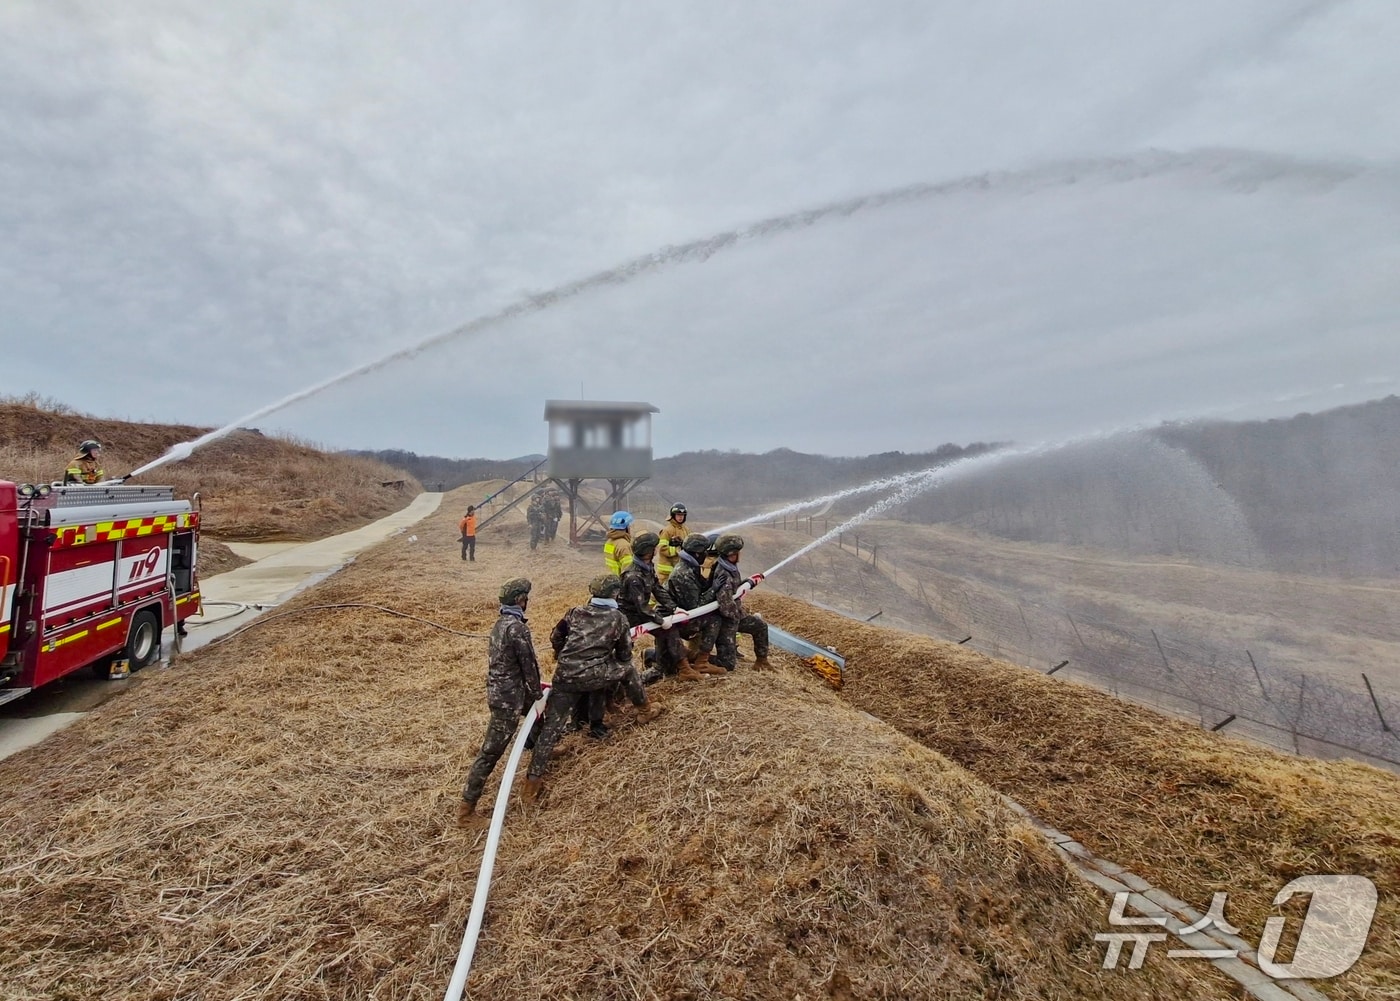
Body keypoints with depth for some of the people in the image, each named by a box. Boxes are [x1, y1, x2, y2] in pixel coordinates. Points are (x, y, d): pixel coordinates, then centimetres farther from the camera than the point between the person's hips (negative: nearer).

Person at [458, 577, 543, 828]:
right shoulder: (517, 628, -24)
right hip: (509, 696, -10)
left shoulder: (501, 623, 5)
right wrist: (537, 695, -3)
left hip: (499, 689, 10)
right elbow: (529, 665, -17)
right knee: (491, 752, -2)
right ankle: (466, 810, 7)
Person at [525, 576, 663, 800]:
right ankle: (645, 709, 40)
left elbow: (555, 638, 21)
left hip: (565, 677, 3)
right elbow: (624, 655, 13)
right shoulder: (619, 619, 4)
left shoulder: (575, 612, 11)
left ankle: (534, 779, 8)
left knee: (551, 727, 9)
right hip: (594, 676, -2)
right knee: (627, 669, 24)